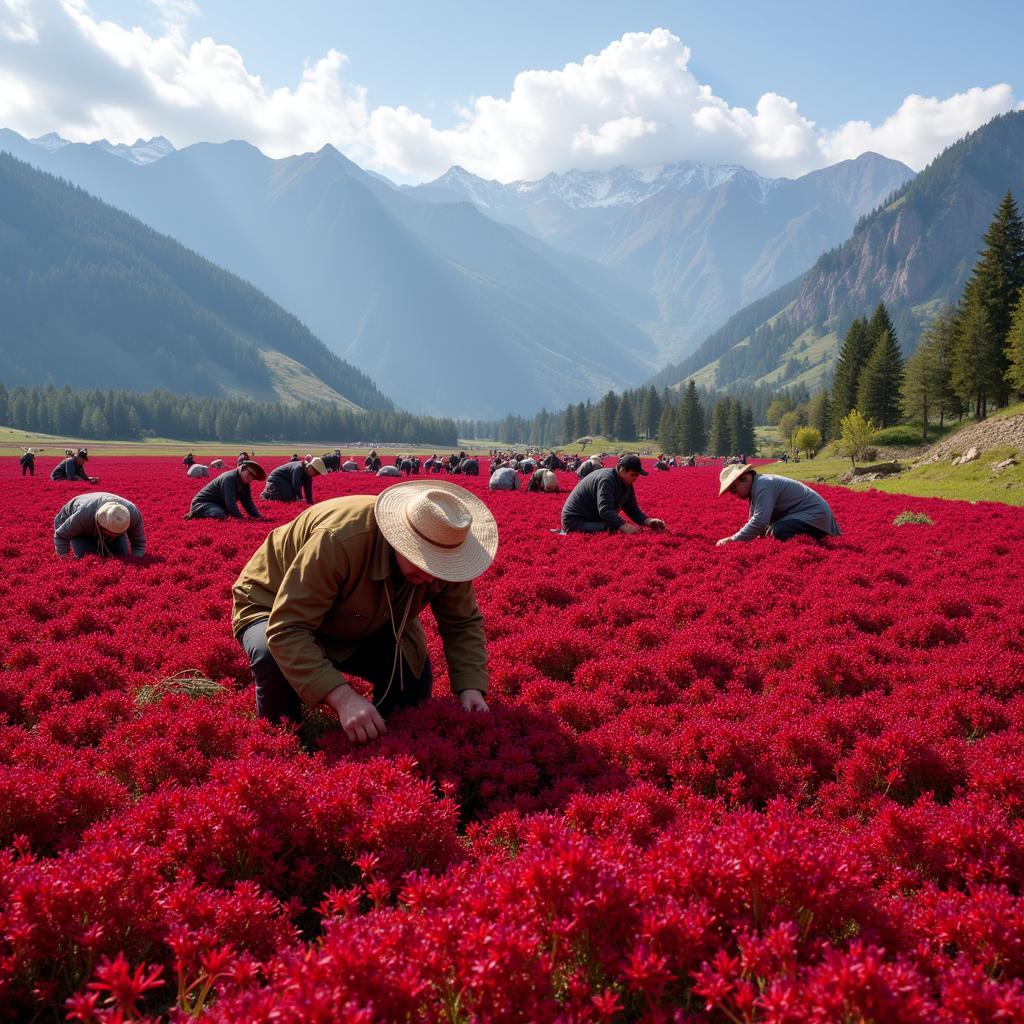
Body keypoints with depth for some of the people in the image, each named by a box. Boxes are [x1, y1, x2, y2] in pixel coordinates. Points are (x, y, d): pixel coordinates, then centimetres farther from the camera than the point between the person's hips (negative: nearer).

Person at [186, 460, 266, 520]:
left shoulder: (245, 484, 6)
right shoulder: (229, 478, -23)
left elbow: (248, 503, 6)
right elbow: (230, 502, -30)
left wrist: (258, 517, -9)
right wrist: (240, 518, -31)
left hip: (218, 505, 11)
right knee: (220, 515, -35)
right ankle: (195, 514, -12)